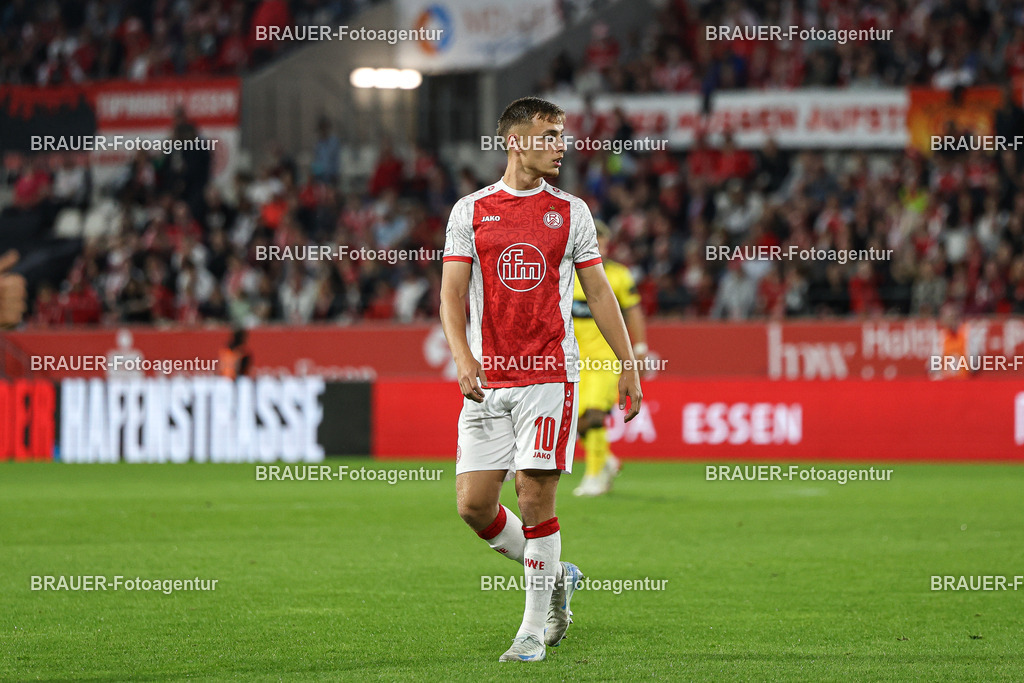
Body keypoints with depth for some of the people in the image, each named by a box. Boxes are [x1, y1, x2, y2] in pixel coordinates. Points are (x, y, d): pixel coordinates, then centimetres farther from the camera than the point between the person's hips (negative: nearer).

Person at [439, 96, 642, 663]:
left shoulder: (571, 212, 8)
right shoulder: (470, 211, 6)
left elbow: (598, 292, 12)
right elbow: (452, 293, 2)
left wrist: (629, 366, 8)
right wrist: (462, 356, -14)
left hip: (549, 376, -1)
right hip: (487, 381, 1)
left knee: (535, 500, -7)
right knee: (474, 504, -3)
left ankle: (533, 629, 2)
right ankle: (555, 577, 21)